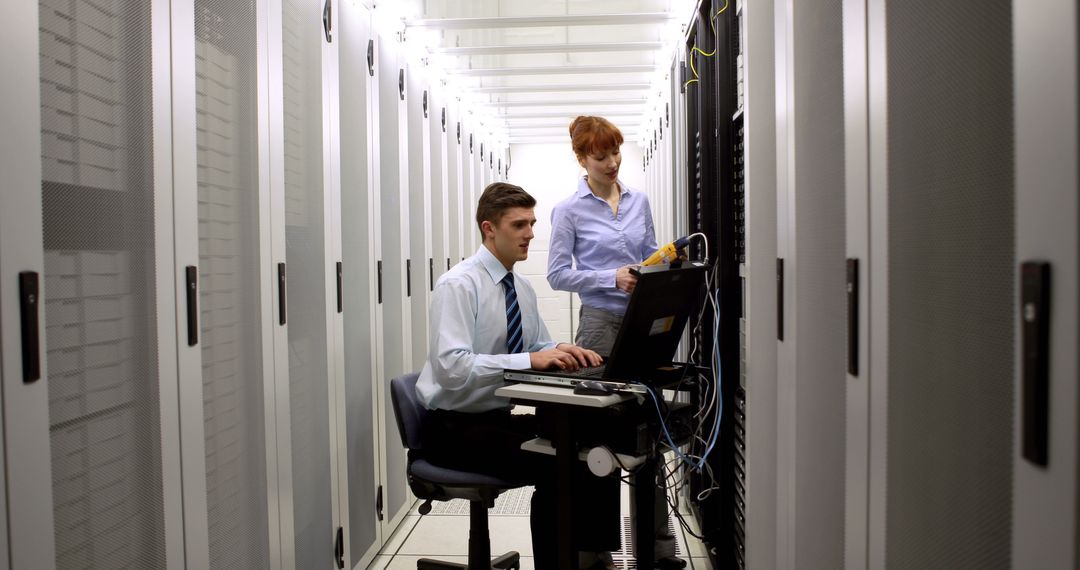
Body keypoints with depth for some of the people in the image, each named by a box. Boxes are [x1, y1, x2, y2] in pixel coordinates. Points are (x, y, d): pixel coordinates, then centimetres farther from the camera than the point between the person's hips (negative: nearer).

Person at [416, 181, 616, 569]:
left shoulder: (523, 287, 8)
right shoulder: (458, 285, -17)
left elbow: (539, 347, 13)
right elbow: (451, 367, -28)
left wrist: (564, 352, -10)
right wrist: (529, 359, -34)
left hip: (500, 417, 8)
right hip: (453, 427, -8)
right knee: (553, 466, -26)